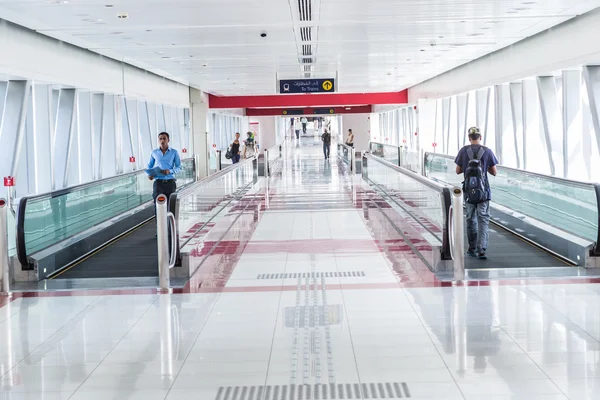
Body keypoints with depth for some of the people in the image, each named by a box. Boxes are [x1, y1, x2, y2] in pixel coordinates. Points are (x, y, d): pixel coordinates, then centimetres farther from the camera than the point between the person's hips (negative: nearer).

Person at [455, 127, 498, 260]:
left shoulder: (463, 151, -2)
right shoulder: (487, 151, -5)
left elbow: (458, 171, 4)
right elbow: (494, 172, 1)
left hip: (469, 191, 2)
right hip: (483, 191, -2)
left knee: (471, 219, 15)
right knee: (483, 220, -2)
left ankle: (472, 249, 22)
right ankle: (481, 249, -16)